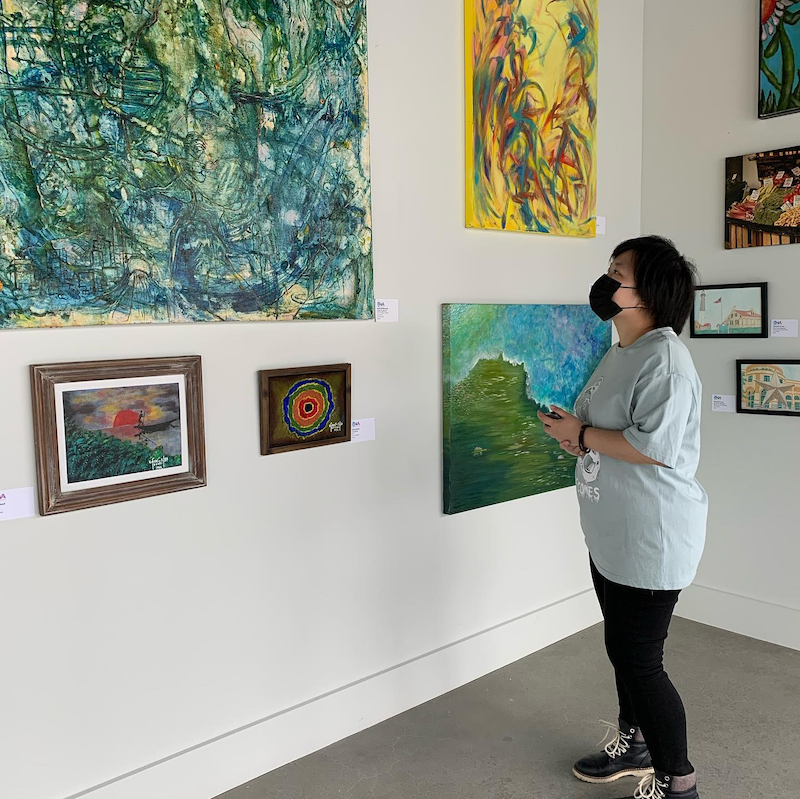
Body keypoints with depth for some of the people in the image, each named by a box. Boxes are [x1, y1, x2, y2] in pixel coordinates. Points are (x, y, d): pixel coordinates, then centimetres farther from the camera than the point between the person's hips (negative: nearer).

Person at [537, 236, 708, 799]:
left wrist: (581, 434, -18)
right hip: (611, 535, 10)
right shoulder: (621, 353, 11)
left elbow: (655, 446, -29)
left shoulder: (664, 357, -20)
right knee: (623, 648, 22)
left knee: (639, 660, 0)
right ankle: (635, 745, 43)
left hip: (652, 538, -10)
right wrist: (574, 433, 0)